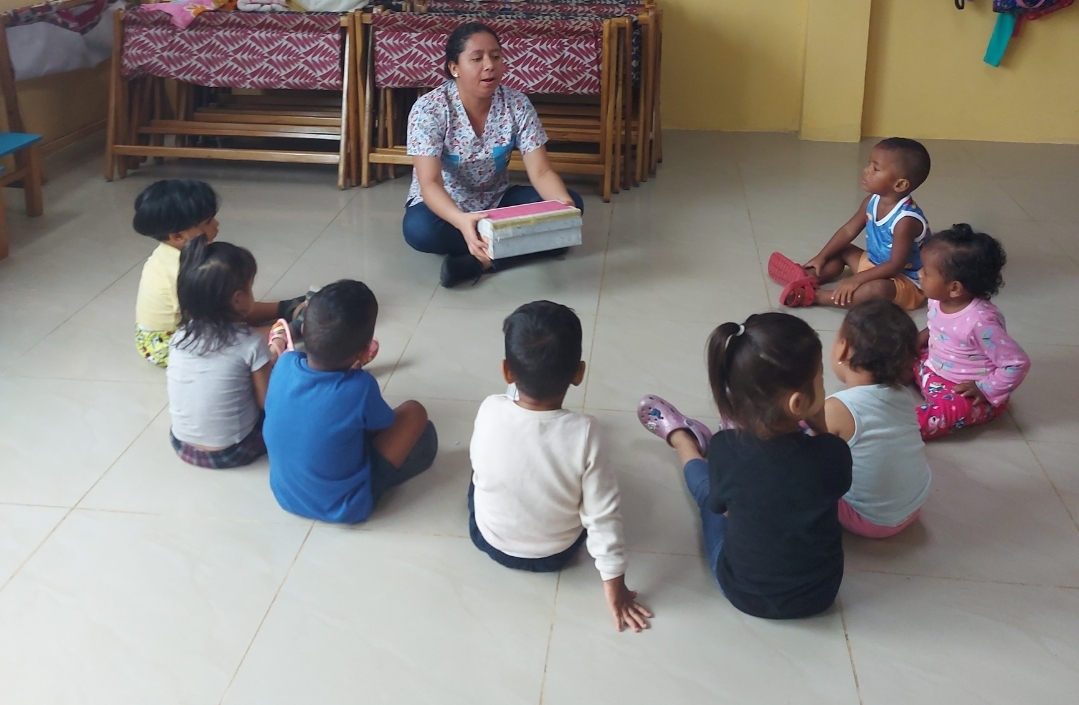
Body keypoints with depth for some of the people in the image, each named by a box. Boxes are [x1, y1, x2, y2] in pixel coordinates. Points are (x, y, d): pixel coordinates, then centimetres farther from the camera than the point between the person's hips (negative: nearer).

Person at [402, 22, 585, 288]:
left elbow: (541, 172, -16)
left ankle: (477, 261, -27)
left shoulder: (517, 104, -12)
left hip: (496, 203, 4)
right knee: (419, 228, -39)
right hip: (444, 206, -3)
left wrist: (564, 206, -39)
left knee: (571, 204, -20)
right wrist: (462, 221, -52)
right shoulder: (429, 109, -22)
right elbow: (430, 183, -31)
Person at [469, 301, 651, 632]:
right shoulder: (584, 433, -31)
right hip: (556, 554, -1)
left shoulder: (490, 412, -26)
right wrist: (615, 587, -11)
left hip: (490, 541, 1)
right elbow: (603, 517, -23)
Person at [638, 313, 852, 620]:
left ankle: (679, 437, 56)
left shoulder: (726, 449, -25)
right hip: (818, 594, 1)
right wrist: (819, 424, -8)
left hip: (742, 591, -1)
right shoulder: (833, 453, -27)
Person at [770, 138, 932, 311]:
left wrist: (857, 279, -33)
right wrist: (821, 257, -2)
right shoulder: (872, 202, -6)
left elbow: (895, 265, -31)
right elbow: (848, 230, 4)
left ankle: (814, 295, -37)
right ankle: (807, 277, -14)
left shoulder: (906, 219, -31)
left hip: (906, 283, -9)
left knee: (878, 288, -39)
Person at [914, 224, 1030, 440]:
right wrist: (923, 337, -1)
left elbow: (1017, 363, -26)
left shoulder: (980, 322, -32)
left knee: (948, 410, -37)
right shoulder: (938, 301, -8)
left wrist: (985, 390, -22)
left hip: (968, 394, -10)